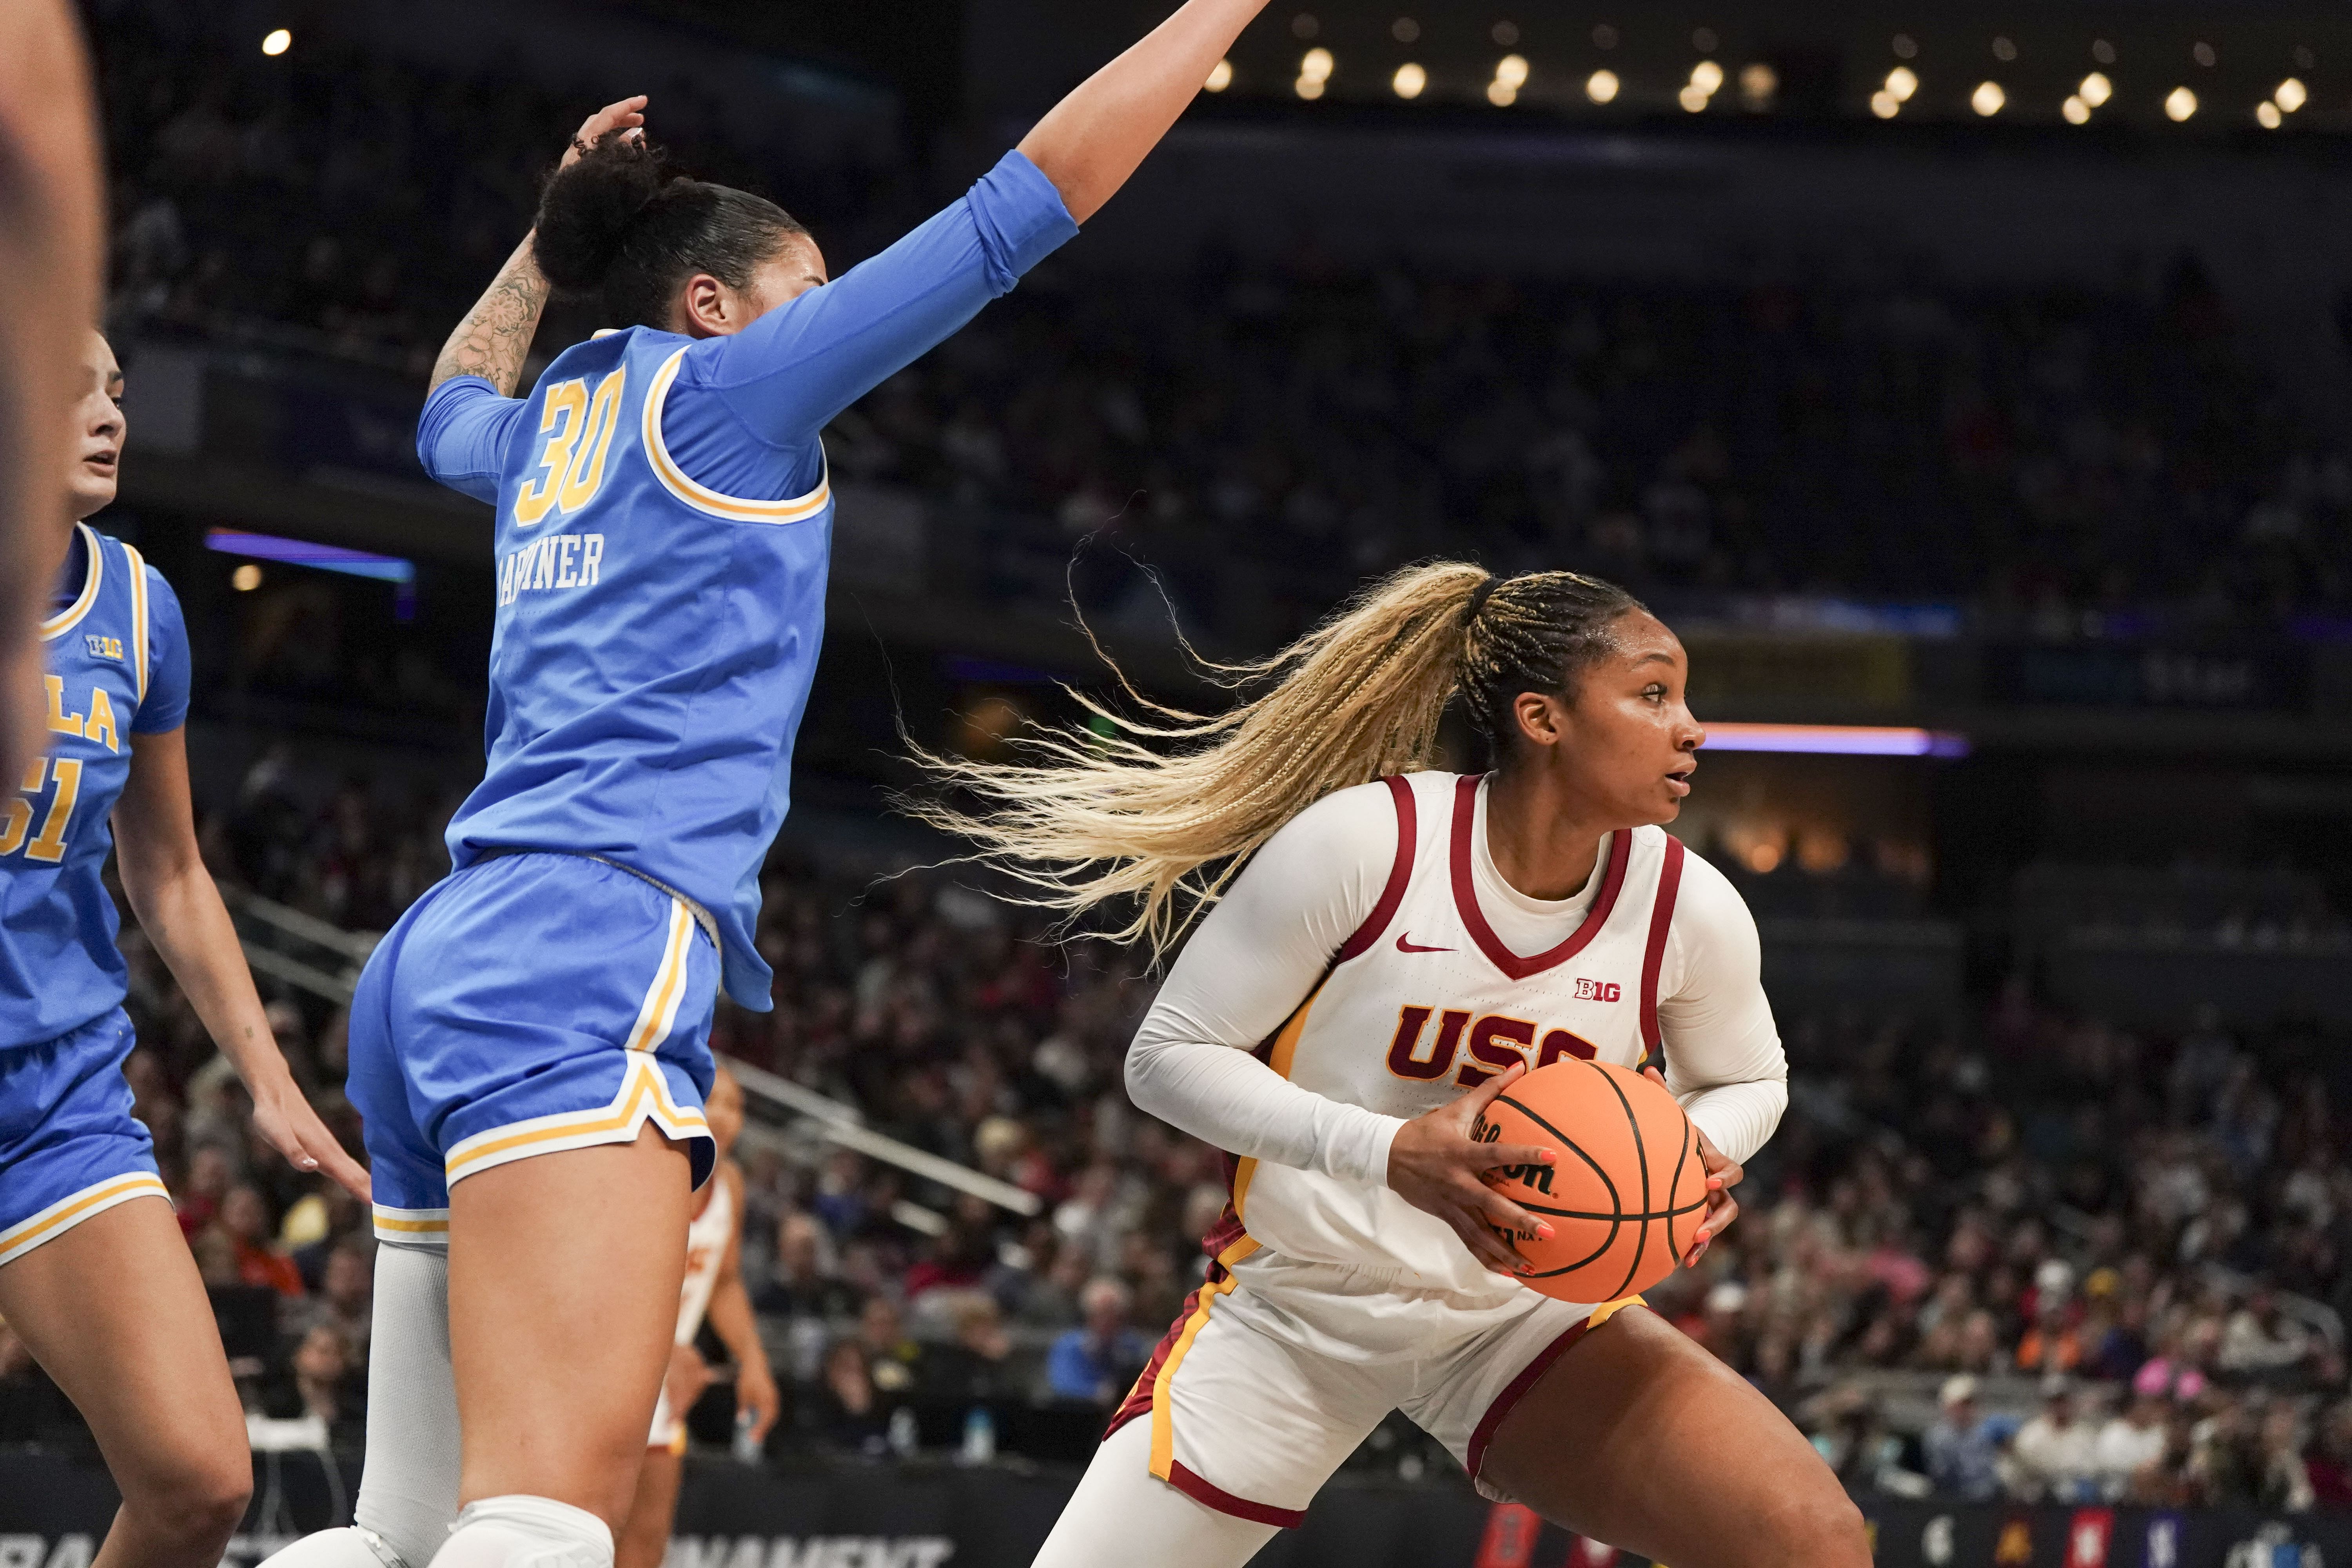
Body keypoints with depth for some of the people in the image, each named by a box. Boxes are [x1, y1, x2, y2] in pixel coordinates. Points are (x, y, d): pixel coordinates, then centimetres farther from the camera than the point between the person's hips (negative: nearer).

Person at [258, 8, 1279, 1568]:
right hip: (588, 956, -9)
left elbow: (456, 411, 53)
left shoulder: (553, 425, 25)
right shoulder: (722, 385, 5)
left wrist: (553, 236, 57)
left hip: (448, 961, 9)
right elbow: (1025, 205, 5)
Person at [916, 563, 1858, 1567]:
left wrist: (1693, 1154, -14)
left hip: (1527, 1314, 2)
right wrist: (1390, 1151, -29)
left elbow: (1749, 1080, 11)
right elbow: (1169, 1055, -14)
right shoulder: (1363, 842, -20)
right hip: (1295, 1310, -2)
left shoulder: (1689, 909, -11)